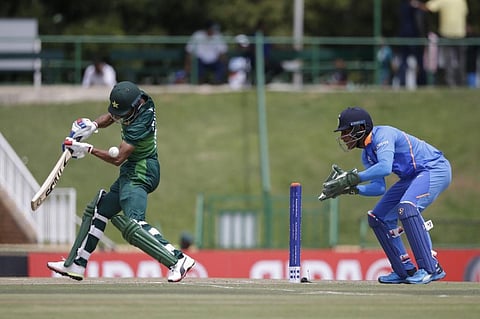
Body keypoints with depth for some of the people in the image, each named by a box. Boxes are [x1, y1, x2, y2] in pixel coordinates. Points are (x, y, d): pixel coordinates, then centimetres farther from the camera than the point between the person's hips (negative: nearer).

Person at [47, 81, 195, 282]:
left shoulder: (141, 123, -27)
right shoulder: (137, 102, -1)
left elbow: (118, 159, -25)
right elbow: (109, 118, 14)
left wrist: (89, 150, -18)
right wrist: (92, 125, -7)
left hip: (140, 174, -10)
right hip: (133, 172, 10)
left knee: (132, 224, -24)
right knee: (98, 210, 19)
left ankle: (178, 260, -30)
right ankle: (75, 265, 28)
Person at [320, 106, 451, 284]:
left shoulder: (382, 135, -21)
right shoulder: (367, 154, 8)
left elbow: (385, 167, -37)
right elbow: (379, 187, 4)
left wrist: (353, 178, -35)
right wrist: (351, 188, -10)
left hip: (436, 168, -10)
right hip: (412, 177, 10)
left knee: (406, 207, -32)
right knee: (378, 218, 7)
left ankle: (430, 268, -31)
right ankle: (405, 270, 12)